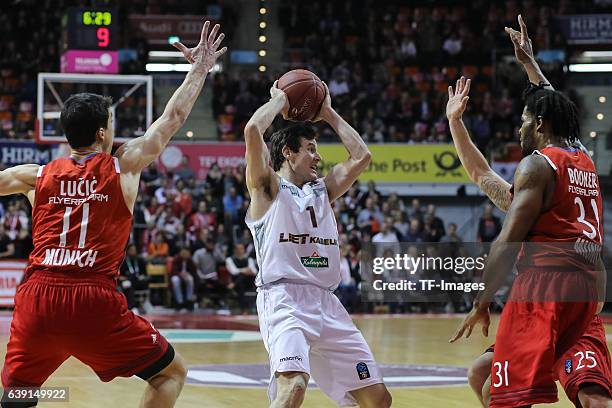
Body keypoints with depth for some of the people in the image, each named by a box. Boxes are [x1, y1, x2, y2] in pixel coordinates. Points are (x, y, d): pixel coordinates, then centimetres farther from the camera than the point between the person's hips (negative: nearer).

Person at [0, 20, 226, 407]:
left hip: (37, 296, 3)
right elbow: (173, 117, 19)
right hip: (94, 301, -3)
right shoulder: (123, 167, 8)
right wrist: (200, 69, 32)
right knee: (171, 372, 13)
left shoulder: (36, 176, 13)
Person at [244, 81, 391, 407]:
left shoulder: (322, 191, 24)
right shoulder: (268, 188, 6)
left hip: (327, 303, 7)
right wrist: (279, 100, 8)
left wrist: (329, 114, 28)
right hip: (283, 299, -7)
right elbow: (253, 130, -9)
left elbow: (361, 155, 25)